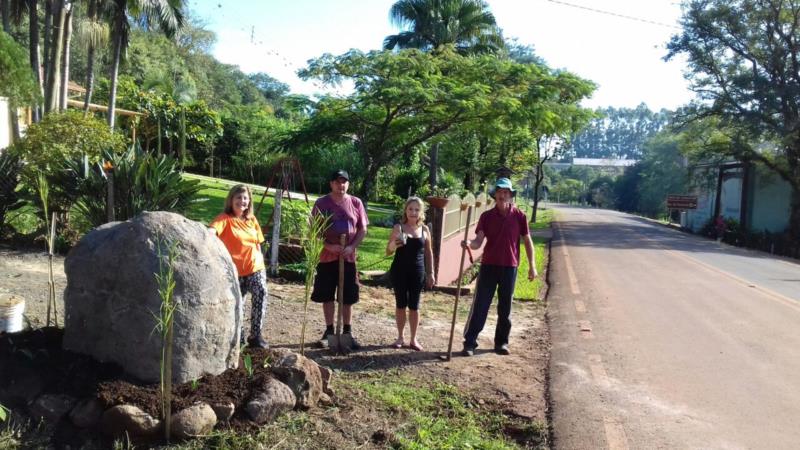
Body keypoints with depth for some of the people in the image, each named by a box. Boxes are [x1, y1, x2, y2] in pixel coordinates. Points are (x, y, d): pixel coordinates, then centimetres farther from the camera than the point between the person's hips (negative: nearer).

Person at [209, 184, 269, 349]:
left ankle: (256, 335, -10)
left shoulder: (251, 219, 8)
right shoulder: (225, 218, -8)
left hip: (255, 268, 3)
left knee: (261, 294, -21)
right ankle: (239, 338, 29)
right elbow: (212, 229, -29)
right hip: (234, 271, -2)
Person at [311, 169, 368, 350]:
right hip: (327, 257, -1)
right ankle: (329, 331, 22)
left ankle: (348, 332, 20)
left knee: (348, 297, 8)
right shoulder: (321, 203, -3)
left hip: (348, 257, 1)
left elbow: (363, 229, 4)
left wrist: (352, 247, -11)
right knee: (327, 296, 8)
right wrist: (329, 246, -16)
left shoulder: (356, 203, 1)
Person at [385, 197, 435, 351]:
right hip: (399, 270, -1)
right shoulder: (398, 227, -4)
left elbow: (428, 252, 10)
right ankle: (400, 337, 21)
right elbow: (388, 251, -3)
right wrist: (394, 244, -25)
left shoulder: (424, 230, 2)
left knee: (414, 305, 5)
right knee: (400, 304, 7)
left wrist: (430, 273, 8)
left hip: (417, 272, 1)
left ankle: (413, 339, 18)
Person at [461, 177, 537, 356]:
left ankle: (501, 343, 23)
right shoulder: (486, 216, 0)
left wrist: (532, 266, 7)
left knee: (505, 308, 10)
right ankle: (470, 342, 4)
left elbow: (527, 241, 7)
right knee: (480, 306, 0)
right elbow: (478, 241, -7)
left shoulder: (519, 216, 0)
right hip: (488, 266, 0)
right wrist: (469, 243, -30)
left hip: (509, 267, 0)